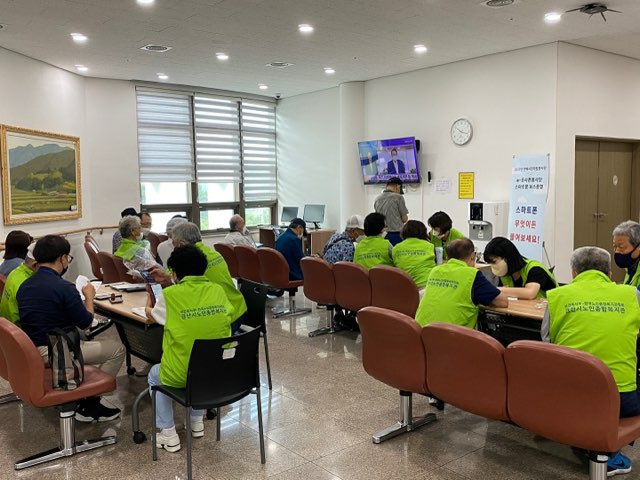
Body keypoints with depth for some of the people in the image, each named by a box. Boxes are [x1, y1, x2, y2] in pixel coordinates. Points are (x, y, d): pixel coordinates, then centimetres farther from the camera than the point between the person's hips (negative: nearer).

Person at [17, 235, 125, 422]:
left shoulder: (24, 286, 6)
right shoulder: (63, 287, -20)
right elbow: (86, 323, -11)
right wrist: (89, 297, 6)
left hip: (30, 351, 9)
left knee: (86, 342, 32)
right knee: (117, 348, 1)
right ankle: (89, 405, 8)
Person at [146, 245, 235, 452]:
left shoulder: (170, 295, -10)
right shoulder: (218, 290, -1)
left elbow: (151, 315, 11)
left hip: (181, 375, -3)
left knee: (154, 375, 31)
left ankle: (168, 434, 29)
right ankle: (197, 422, 43)